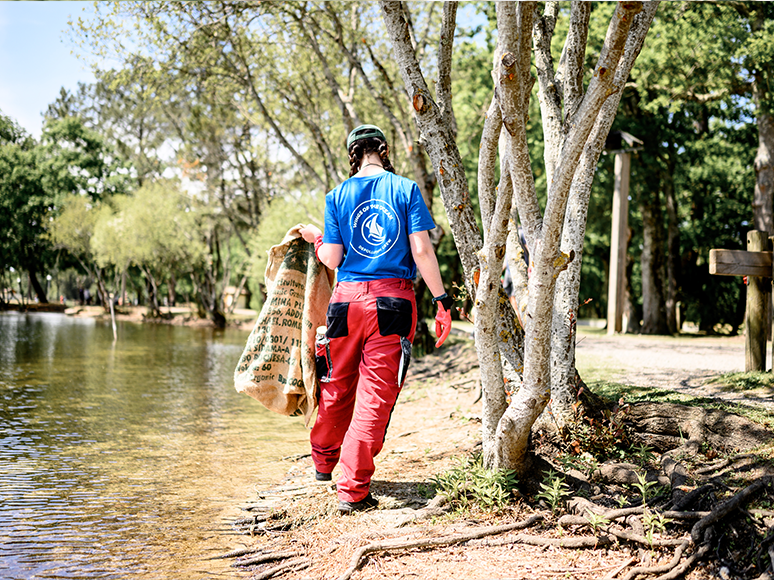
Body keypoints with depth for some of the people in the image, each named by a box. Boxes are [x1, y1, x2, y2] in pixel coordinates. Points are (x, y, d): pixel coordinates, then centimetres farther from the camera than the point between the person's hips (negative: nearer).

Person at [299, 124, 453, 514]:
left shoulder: (337, 197, 6)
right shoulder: (405, 189, 2)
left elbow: (332, 259, 2)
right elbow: (422, 250, -6)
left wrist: (316, 239, 22)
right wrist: (441, 301, -3)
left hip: (348, 299, 3)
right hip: (393, 301, -2)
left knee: (337, 387, 19)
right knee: (376, 394, 0)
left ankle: (323, 461, 40)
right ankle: (353, 490, 1)